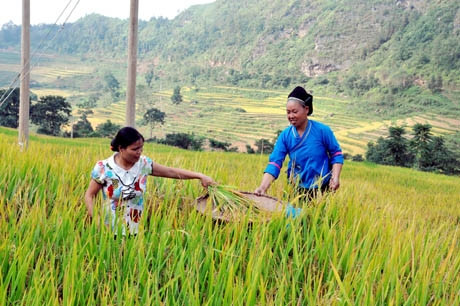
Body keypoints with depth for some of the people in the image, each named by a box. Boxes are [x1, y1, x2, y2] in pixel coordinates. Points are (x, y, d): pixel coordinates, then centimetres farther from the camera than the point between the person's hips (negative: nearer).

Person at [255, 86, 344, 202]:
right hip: (296, 189, 2)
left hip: (322, 188, -2)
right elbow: (274, 162, -12)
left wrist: (335, 177, -17)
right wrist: (263, 187, -25)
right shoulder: (285, 135, -6)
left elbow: (336, 154, -2)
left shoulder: (322, 130, -10)